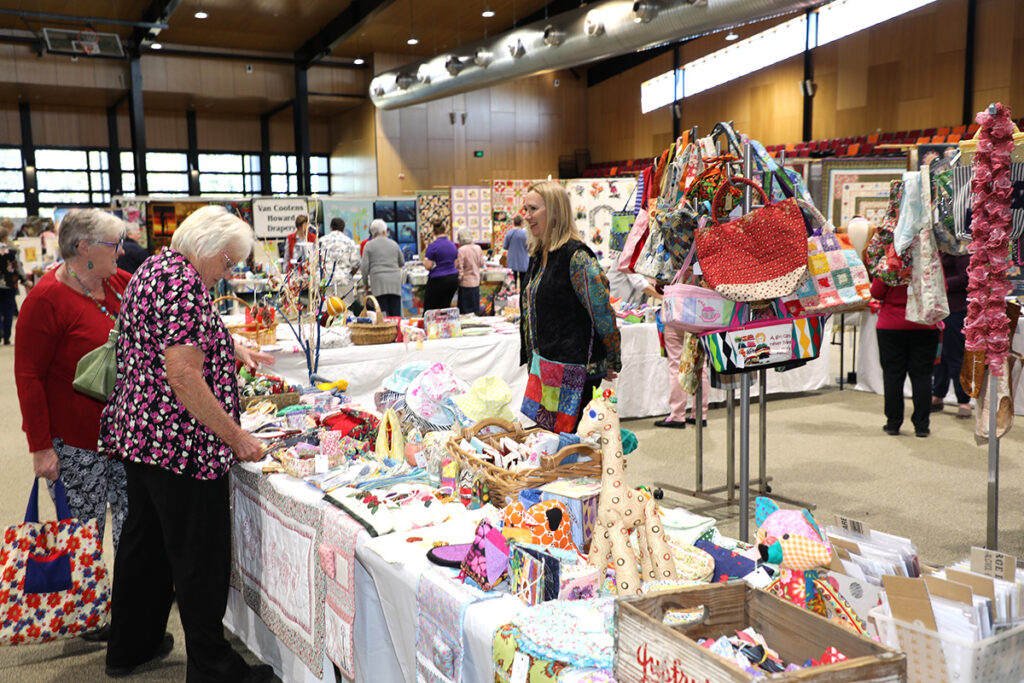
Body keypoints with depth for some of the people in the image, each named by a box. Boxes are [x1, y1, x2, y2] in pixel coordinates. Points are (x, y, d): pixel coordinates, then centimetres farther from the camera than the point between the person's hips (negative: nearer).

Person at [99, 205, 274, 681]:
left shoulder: (155, 267, 13)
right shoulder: (183, 280, -19)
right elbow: (184, 377, -25)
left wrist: (234, 351, 21)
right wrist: (235, 436, -19)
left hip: (137, 431, 11)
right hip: (179, 444, -10)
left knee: (145, 540, 21)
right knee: (200, 556, 1)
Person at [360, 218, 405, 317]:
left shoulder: (369, 245, 3)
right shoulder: (394, 244, 12)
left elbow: (365, 266, -1)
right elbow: (402, 263, 22)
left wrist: (366, 282, 11)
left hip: (379, 282, -3)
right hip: (395, 281, 3)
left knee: (383, 313, -6)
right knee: (396, 313, 2)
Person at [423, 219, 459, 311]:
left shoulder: (432, 246, -12)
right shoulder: (453, 245, 8)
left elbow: (428, 266, -13)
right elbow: (456, 264, 13)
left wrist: (425, 260, 7)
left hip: (438, 280, -6)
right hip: (453, 279, 6)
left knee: (429, 309, 2)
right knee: (446, 306, 9)